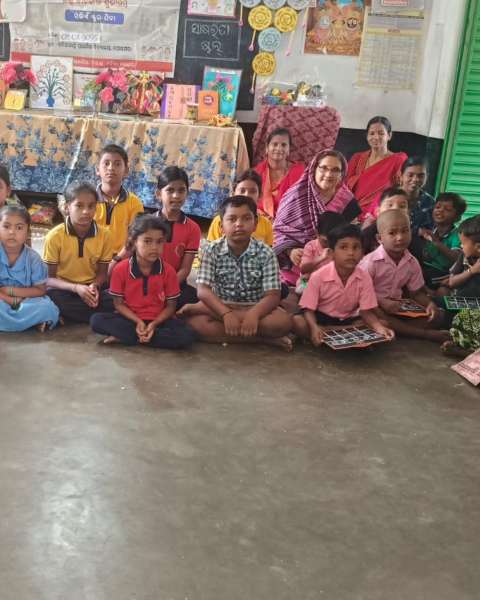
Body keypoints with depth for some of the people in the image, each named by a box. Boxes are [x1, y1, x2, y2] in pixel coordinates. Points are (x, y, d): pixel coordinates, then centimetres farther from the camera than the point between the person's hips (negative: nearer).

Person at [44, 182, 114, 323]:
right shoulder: (55, 236, -13)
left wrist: (94, 286, -20)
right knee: (50, 298, -36)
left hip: (91, 288, 1)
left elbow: (102, 272, 4)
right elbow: (49, 278, -9)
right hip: (64, 288, -1)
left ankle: (67, 315, -12)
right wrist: (76, 288, -26)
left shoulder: (104, 234, -7)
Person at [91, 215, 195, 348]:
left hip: (158, 320, 1)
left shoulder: (168, 271, -8)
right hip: (130, 318, -1)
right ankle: (142, 336, -23)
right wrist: (138, 321, -19)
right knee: (96, 320, -24)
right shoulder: (121, 269, -8)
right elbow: (119, 303, -3)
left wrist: (154, 324, -19)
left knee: (187, 336, -30)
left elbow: (171, 306, -3)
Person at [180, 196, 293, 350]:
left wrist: (253, 314, -36)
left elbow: (272, 295, -14)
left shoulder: (265, 253, -8)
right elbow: (203, 290, -14)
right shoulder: (213, 250, -6)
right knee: (195, 322, -31)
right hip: (221, 306, 1)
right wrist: (226, 313, -32)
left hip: (253, 308, -1)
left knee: (283, 322, -30)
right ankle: (263, 338, -22)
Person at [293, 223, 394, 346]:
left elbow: (366, 311, -13)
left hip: (348, 320, 3)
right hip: (321, 318, -3)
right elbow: (309, 309, -16)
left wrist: (379, 328, -34)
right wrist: (314, 328, -38)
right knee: (297, 322, -32)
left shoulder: (364, 278, -12)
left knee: (382, 324, -20)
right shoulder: (318, 276, -18)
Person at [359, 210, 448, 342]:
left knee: (438, 315, -5)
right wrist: (382, 302, -30)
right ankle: (426, 334, -32)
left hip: (398, 307, 6)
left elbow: (417, 292, 10)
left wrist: (429, 304, -11)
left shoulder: (412, 263, 3)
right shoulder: (371, 262, -16)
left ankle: (399, 329, -25)